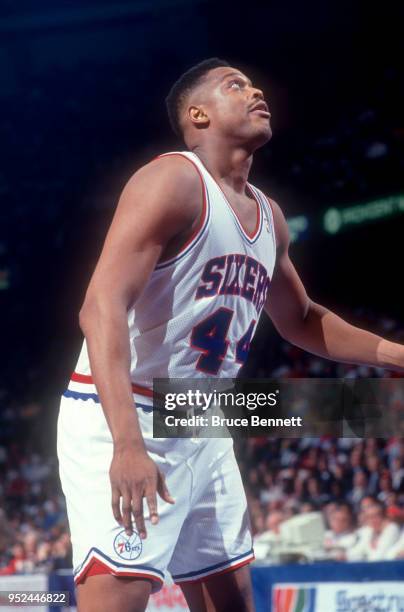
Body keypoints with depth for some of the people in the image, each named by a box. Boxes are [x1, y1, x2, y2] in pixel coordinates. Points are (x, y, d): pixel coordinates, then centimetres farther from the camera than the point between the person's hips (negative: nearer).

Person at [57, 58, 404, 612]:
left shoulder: (269, 217, 13)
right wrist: (128, 442, -35)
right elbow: (103, 306, -24)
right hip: (122, 423, -9)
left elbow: (300, 321, 31)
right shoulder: (174, 181, -14)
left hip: (204, 434, 9)